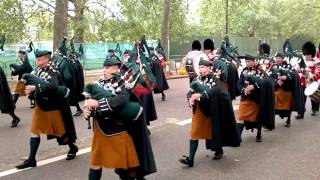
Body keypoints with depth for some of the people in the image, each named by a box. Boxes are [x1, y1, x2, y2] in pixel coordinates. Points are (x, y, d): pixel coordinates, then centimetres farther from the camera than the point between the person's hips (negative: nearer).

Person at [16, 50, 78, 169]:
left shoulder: (53, 71, -20)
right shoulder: (39, 69, 2)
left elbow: (53, 86, -37)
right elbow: (33, 80, 12)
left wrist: (35, 87, -41)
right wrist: (29, 89, -10)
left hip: (53, 106, -7)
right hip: (40, 105, 7)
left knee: (61, 129, 9)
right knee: (35, 131, 6)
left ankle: (73, 148, 33)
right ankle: (31, 159, 12)